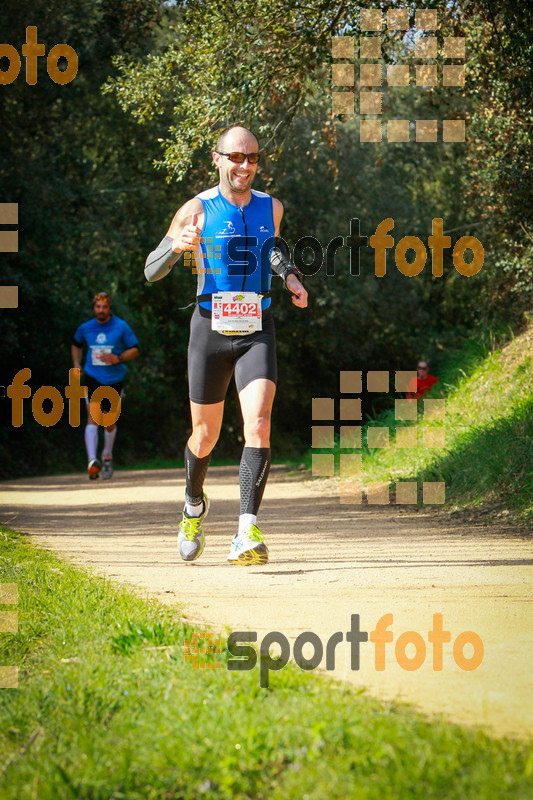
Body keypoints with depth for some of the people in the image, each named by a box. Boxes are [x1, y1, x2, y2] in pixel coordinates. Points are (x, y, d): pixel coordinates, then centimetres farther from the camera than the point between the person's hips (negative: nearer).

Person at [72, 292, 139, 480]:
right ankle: (92, 461, -31)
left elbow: (135, 349, 1)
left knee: (109, 422, 10)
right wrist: (76, 364, 8)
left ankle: (107, 457, 36)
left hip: (114, 379, 0)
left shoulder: (121, 327, -3)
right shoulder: (85, 328, 4)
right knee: (93, 417, -19)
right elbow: (76, 344, 24)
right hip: (93, 377, 0)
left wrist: (118, 358, -17)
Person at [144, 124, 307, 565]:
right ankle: (194, 504, 43)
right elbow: (152, 272, -3)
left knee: (258, 425, -20)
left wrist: (290, 276, 11)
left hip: (257, 331, 1)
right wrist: (176, 245, -24)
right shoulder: (198, 210, -4)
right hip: (210, 330, -1)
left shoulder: (271, 207, 6)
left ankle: (248, 534, -27)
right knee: (205, 438, 10)